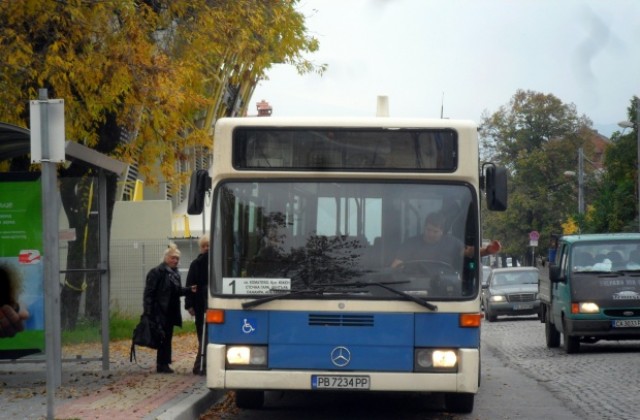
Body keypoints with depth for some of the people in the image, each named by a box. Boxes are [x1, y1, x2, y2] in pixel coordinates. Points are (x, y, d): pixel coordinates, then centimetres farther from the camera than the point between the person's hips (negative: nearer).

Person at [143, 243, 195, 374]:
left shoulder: (175, 273, 15)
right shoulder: (157, 272, -10)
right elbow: (149, 293, -13)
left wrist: (189, 290, 3)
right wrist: (148, 312, -19)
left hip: (171, 312, 8)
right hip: (160, 312, -8)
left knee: (167, 337, 9)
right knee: (164, 337, -7)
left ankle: (163, 364, 15)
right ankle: (162, 364, -2)